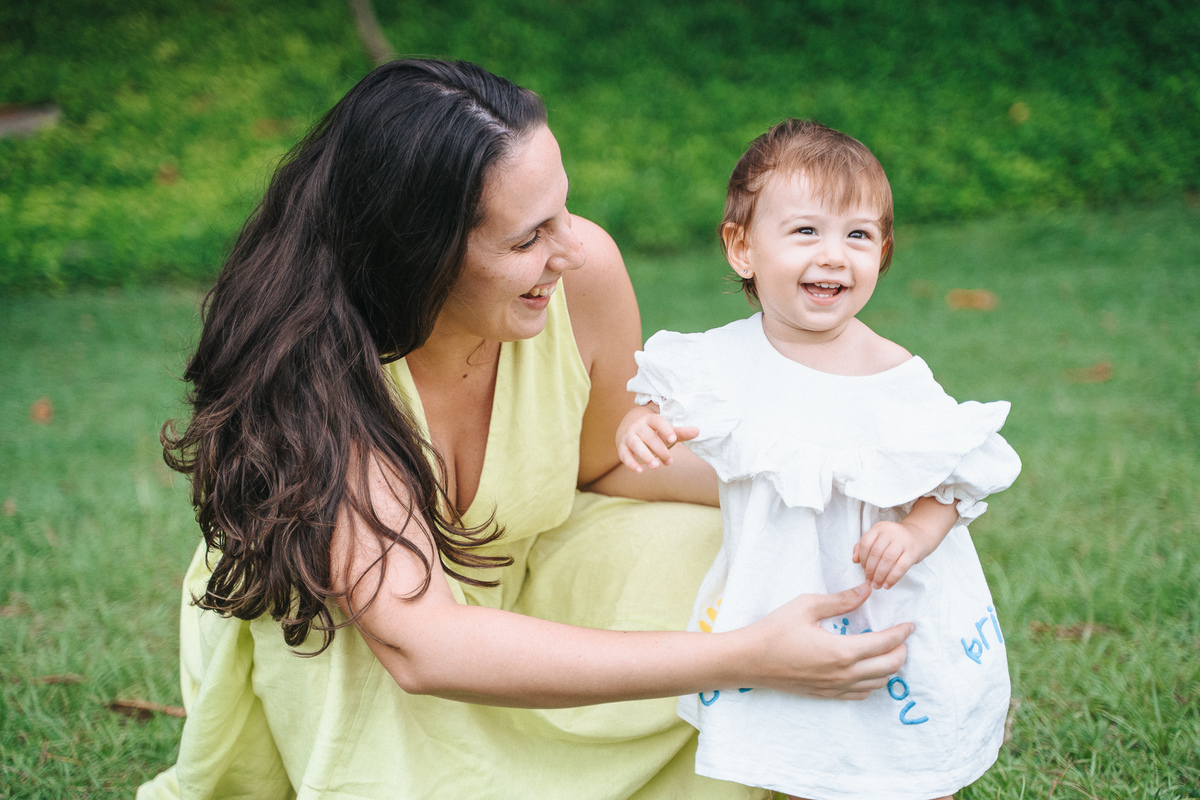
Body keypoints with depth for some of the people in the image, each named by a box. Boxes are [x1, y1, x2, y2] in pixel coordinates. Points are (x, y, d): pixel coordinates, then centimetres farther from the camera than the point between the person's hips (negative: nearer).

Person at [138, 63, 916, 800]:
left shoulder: (584, 273, -24)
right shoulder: (312, 369, -36)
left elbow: (602, 464, -3)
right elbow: (419, 646, -46)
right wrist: (743, 659, -48)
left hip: (512, 578, 5)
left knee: (711, 555, -18)